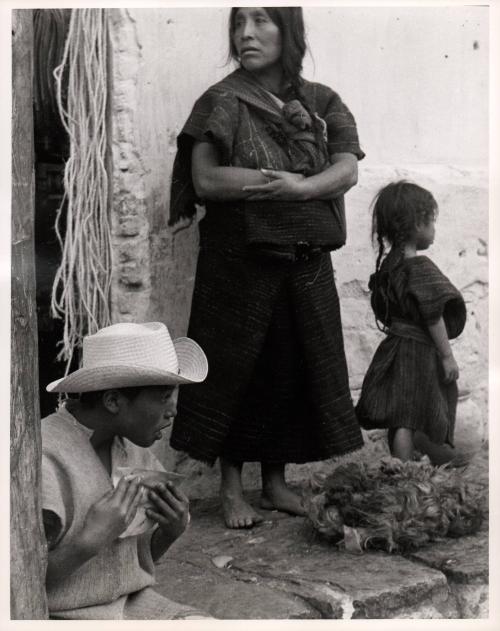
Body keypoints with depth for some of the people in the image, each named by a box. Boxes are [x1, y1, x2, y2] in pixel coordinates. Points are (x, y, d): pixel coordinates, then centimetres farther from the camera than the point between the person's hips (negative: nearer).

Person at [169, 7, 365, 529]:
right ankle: (231, 487, 14)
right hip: (239, 262, -3)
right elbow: (205, 179, -14)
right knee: (236, 371, 1)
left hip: (307, 264, 3)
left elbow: (347, 170, -5)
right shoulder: (222, 102, -2)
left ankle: (275, 480, 22)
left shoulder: (321, 103, 7)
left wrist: (300, 186, -24)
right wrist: (285, 180, -18)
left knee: (293, 368, 7)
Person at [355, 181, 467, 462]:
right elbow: (433, 316, -17)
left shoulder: (387, 264, 8)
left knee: (398, 421, 13)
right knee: (407, 421, -6)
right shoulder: (421, 267, -17)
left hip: (395, 344, 8)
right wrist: (447, 356, -11)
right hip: (418, 352, -8)